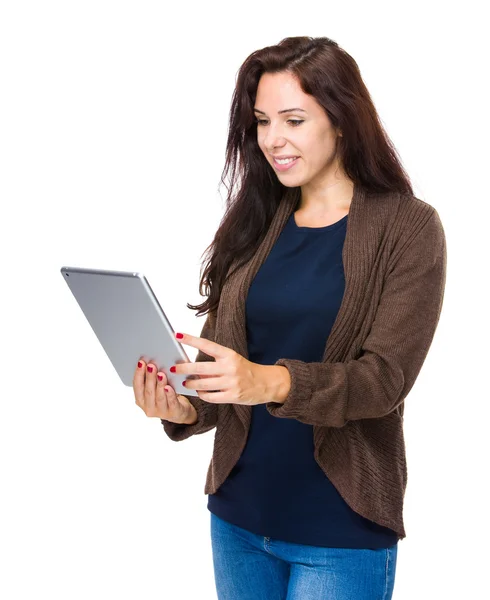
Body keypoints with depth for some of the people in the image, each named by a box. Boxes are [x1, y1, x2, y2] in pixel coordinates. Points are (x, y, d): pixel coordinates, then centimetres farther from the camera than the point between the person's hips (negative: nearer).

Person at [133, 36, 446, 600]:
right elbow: (215, 350, 3)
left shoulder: (407, 227, -7)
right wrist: (185, 410, -19)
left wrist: (272, 382, -32)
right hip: (236, 515, 5)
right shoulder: (252, 224, 6)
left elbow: (386, 376, -16)